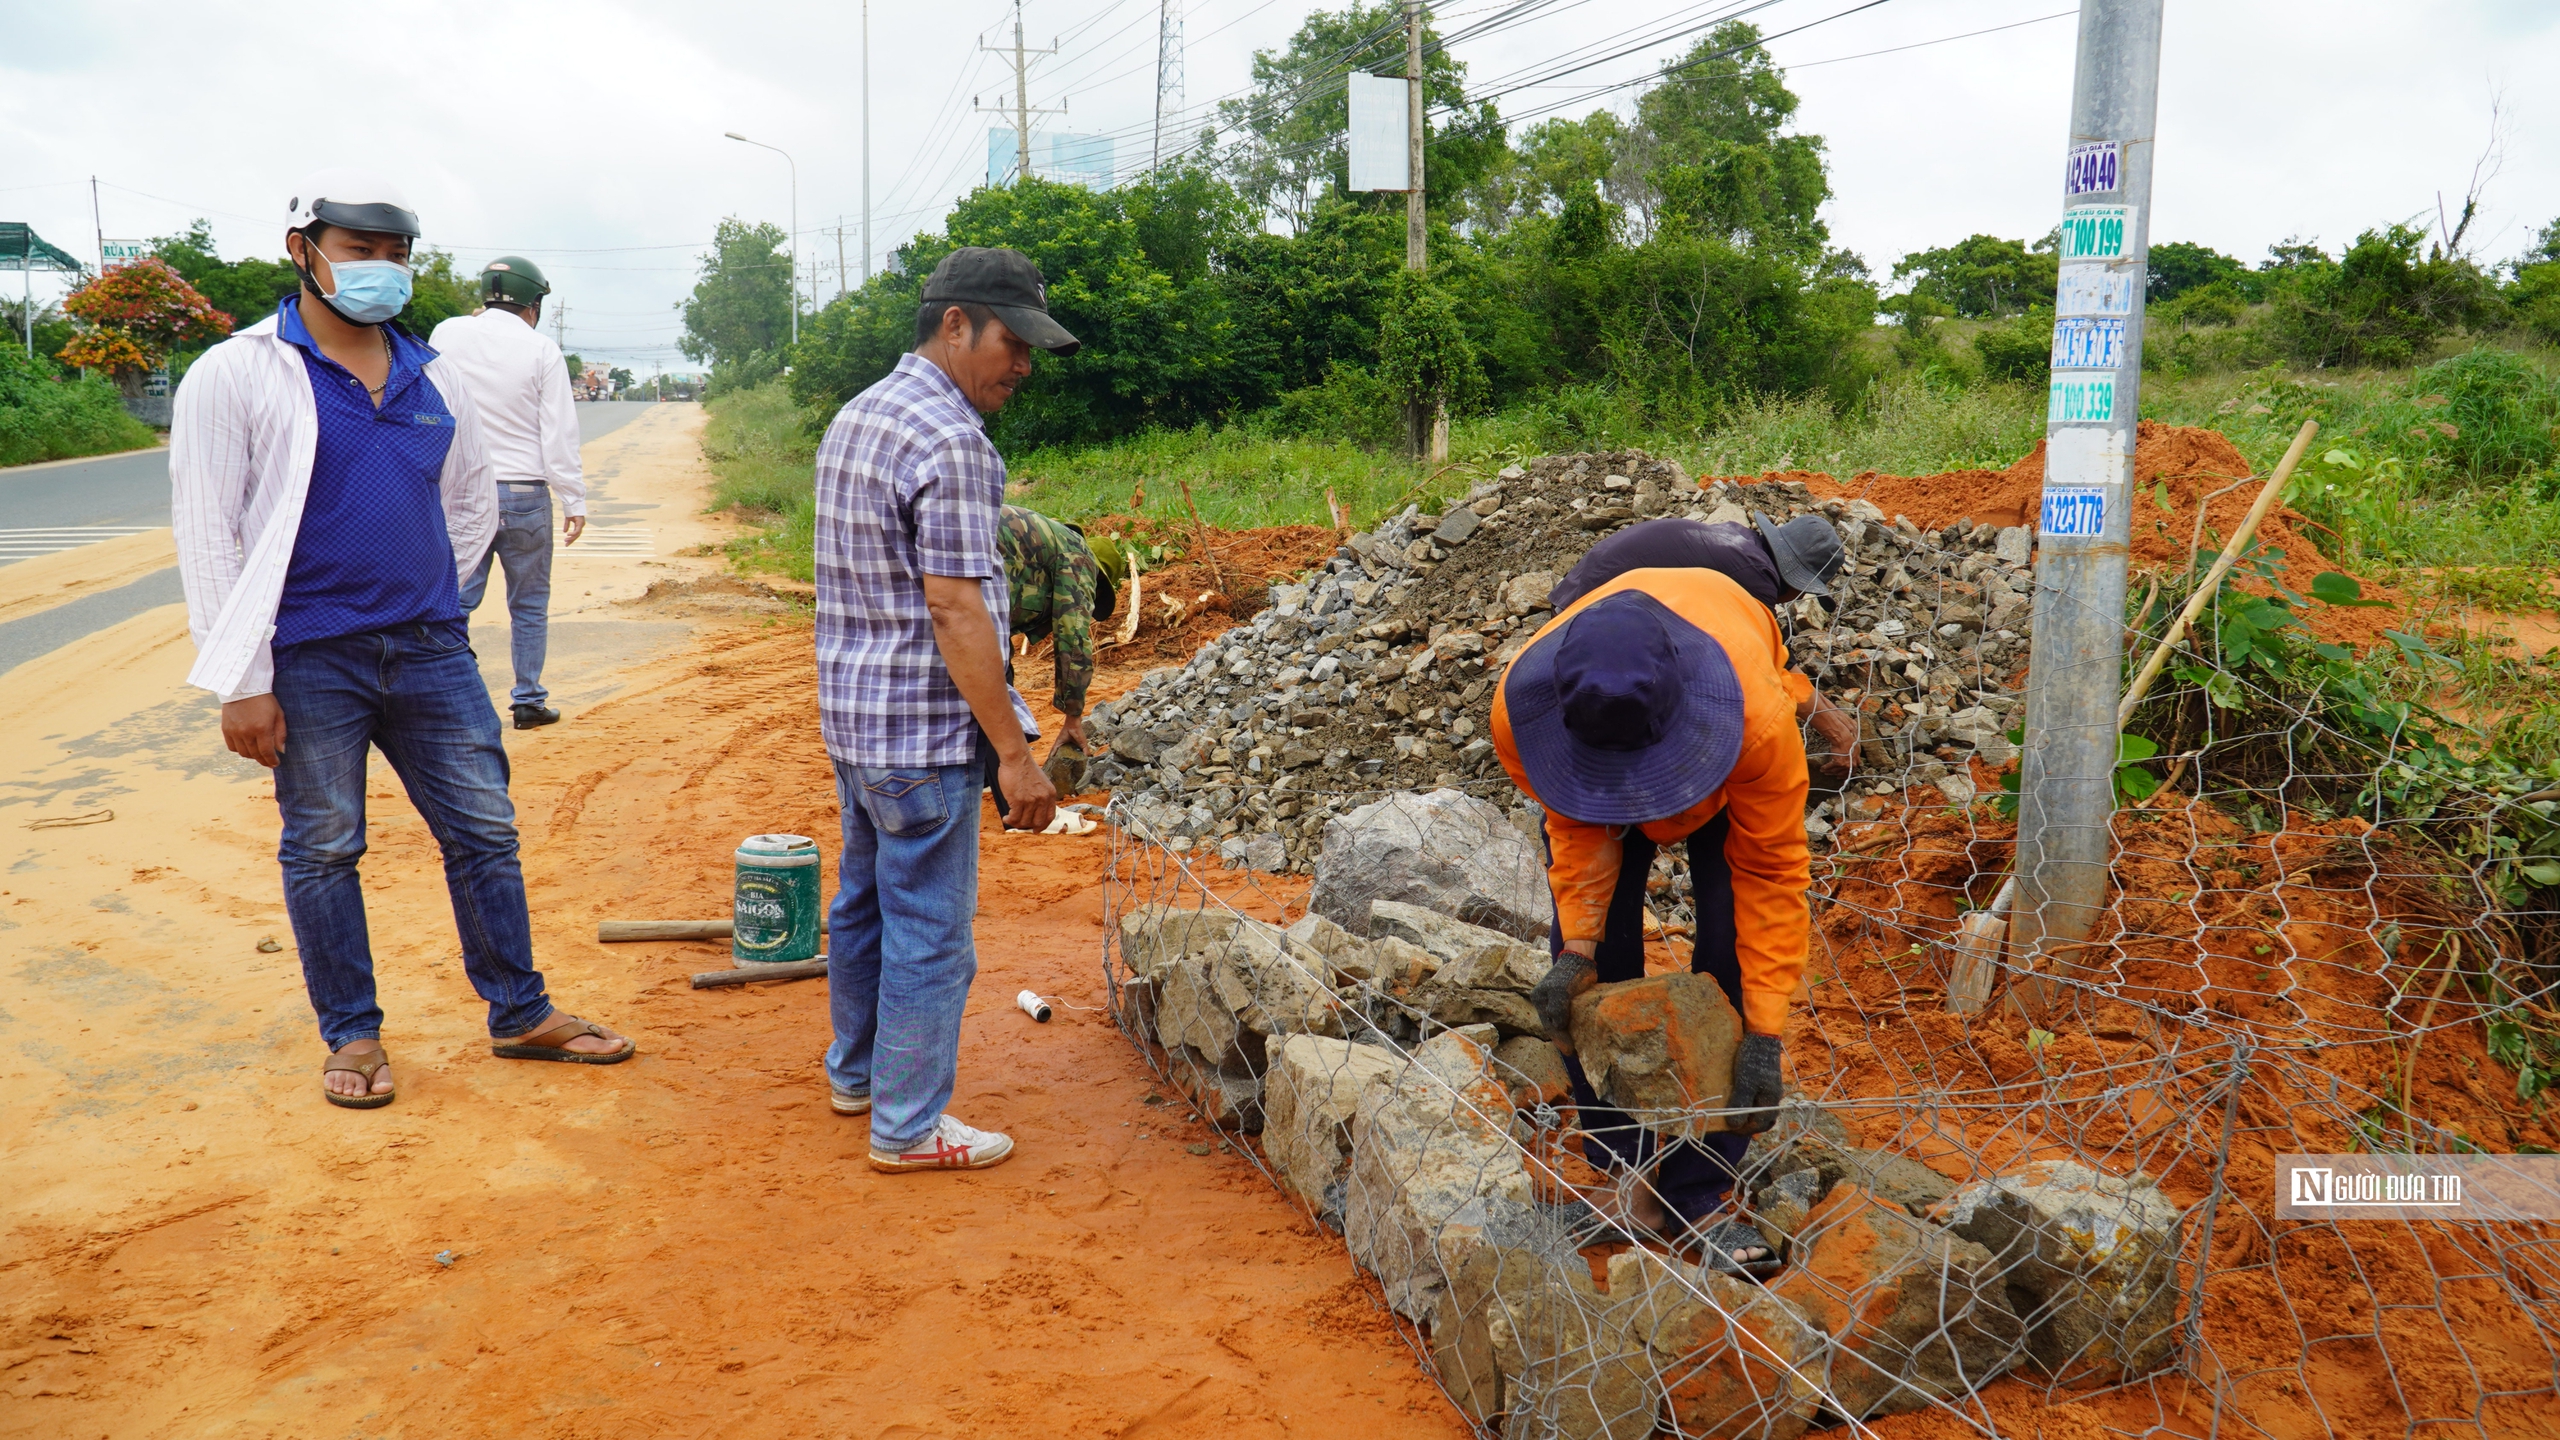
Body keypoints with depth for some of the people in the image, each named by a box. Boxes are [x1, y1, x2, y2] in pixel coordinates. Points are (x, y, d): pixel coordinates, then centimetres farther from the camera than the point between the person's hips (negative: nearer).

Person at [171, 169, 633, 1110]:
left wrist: (430, 598, 13)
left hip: (431, 650, 4)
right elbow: (207, 536, -8)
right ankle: (352, 1034, 22)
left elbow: (475, 501, 24)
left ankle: (520, 1014, 21)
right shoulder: (237, 376, -5)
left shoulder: (432, 380, 9)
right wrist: (242, 682, -11)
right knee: (322, 852, 7)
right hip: (309, 662, -4)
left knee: (484, 830, 7)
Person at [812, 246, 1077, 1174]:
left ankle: (856, 1072, 38)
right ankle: (908, 1126, 12)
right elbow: (956, 611, -23)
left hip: (850, 715, 10)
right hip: (923, 731, -10)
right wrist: (1014, 750, -19)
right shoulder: (949, 442, -20)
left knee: (864, 899, 22)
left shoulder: (854, 417, 11)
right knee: (928, 932, 1)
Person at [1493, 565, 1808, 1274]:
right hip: (1586, 782, 2)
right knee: (1598, 957, -10)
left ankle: (1695, 1193, -4)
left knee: (1732, 949, -15)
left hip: (1724, 772, -1)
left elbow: (1771, 871, -33)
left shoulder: (1757, 716, -46)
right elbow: (1577, 827, -21)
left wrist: (1763, 1035, -33)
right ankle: (1628, 1168, 7)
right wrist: (1576, 949, -34)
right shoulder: (1521, 707, -40)